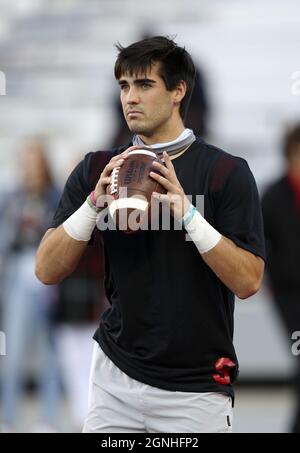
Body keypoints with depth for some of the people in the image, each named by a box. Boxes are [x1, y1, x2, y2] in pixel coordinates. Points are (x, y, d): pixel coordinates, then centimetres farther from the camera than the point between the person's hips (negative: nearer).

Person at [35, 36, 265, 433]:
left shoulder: (227, 172, -5)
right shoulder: (98, 169, 5)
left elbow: (247, 281, -12)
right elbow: (48, 270, -1)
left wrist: (186, 211, -21)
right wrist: (95, 202, -15)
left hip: (196, 387, -3)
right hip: (115, 377, 3)